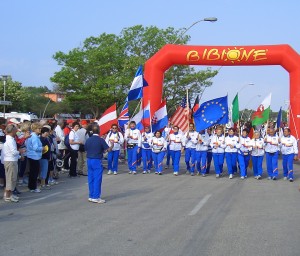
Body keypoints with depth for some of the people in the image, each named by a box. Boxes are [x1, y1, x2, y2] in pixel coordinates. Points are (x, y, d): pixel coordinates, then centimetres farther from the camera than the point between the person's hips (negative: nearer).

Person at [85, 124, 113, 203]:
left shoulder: (88, 140, 3)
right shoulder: (101, 140, -12)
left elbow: (86, 149, 8)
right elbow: (108, 149, -11)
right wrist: (112, 145, 9)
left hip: (89, 160, 6)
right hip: (97, 161, -6)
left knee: (90, 179, 11)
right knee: (97, 179, -1)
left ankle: (91, 196, 17)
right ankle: (96, 197, 0)